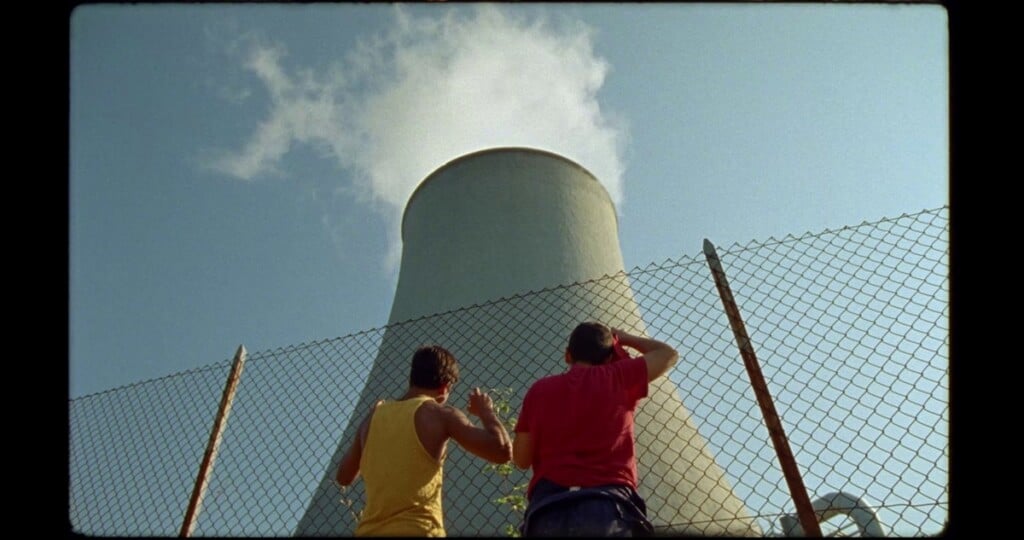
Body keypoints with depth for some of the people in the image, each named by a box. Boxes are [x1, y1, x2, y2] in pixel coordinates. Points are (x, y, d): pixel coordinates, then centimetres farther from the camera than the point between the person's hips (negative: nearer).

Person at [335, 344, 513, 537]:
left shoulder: (375, 415, 11)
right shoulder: (440, 414, -3)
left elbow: (344, 476, 24)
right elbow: (502, 450, -9)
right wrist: (485, 410, 10)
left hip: (370, 532, 6)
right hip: (419, 531, -6)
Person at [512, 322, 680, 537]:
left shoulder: (540, 390, 13)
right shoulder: (617, 378, 11)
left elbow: (521, 459, 15)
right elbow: (668, 355, 26)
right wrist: (623, 338, 39)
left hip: (549, 510, 1)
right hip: (610, 508, -1)